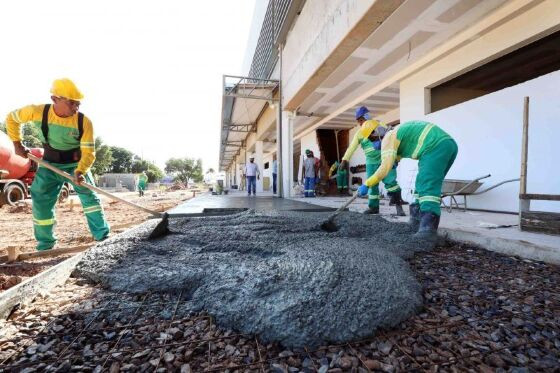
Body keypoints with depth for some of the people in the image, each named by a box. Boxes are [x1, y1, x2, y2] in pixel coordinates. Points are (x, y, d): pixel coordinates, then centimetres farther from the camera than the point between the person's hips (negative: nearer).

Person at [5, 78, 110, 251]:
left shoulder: (84, 121, -23)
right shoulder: (37, 112, -17)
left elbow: (89, 152, -23)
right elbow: (11, 118, 5)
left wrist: (80, 171, -38)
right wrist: (17, 143, 2)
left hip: (77, 164, -2)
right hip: (50, 165, 2)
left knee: (89, 195, -11)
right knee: (40, 200, 3)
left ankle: (103, 235, -3)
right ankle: (45, 243, 18)